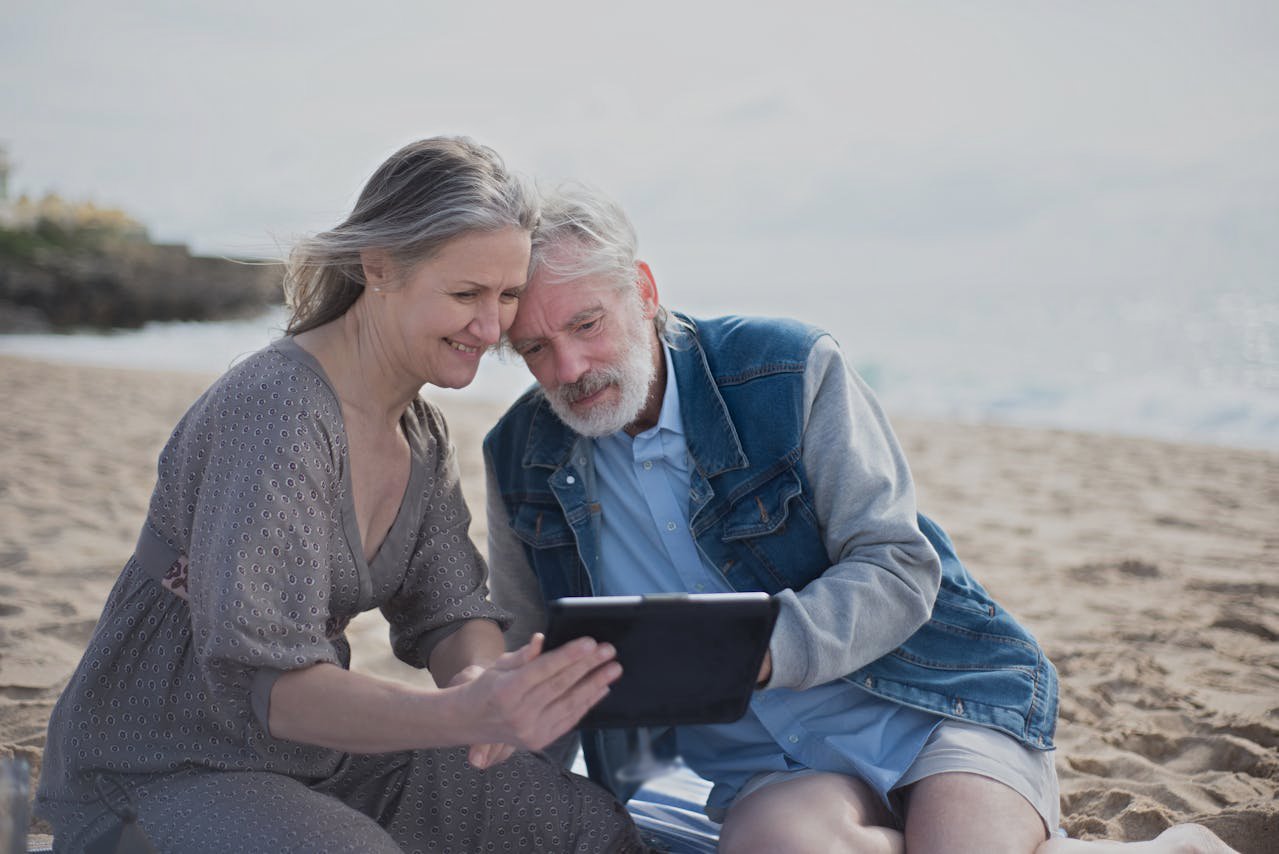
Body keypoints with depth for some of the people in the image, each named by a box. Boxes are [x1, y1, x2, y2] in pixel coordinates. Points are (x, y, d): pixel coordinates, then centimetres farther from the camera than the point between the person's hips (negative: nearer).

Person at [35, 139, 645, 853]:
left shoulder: (423, 433, 4)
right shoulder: (277, 409, -24)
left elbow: (451, 613, 1)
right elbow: (261, 679, -30)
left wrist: (482, 679, -24)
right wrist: (461, 716, -45)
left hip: (320, 757, 7)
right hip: (161, 774, -7)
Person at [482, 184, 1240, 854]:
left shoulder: (788, 370, -7)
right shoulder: (519, 462, 4)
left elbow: (899, 569, -10)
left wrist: (756, 650, -27)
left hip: (939, 703, -2)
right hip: (766, 763, 3)